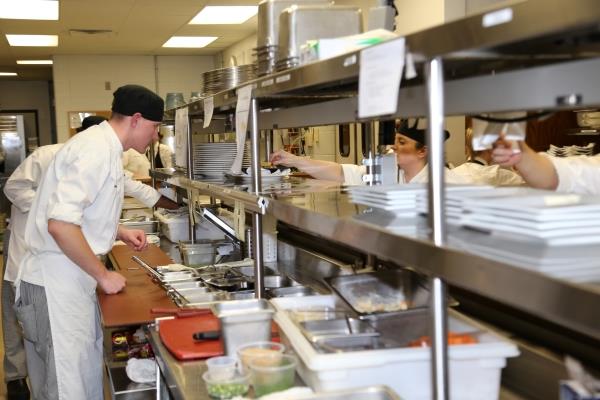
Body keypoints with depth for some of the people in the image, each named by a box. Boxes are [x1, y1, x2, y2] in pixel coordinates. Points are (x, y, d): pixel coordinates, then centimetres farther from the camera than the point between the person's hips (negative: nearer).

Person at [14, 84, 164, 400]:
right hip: (56, 282, -10)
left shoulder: (103, 148, 14)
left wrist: (120, 233, 11)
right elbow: (60, 224, -27)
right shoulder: (95, 151, -19)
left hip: (73, 279, 10)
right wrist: (103, 275, -17)